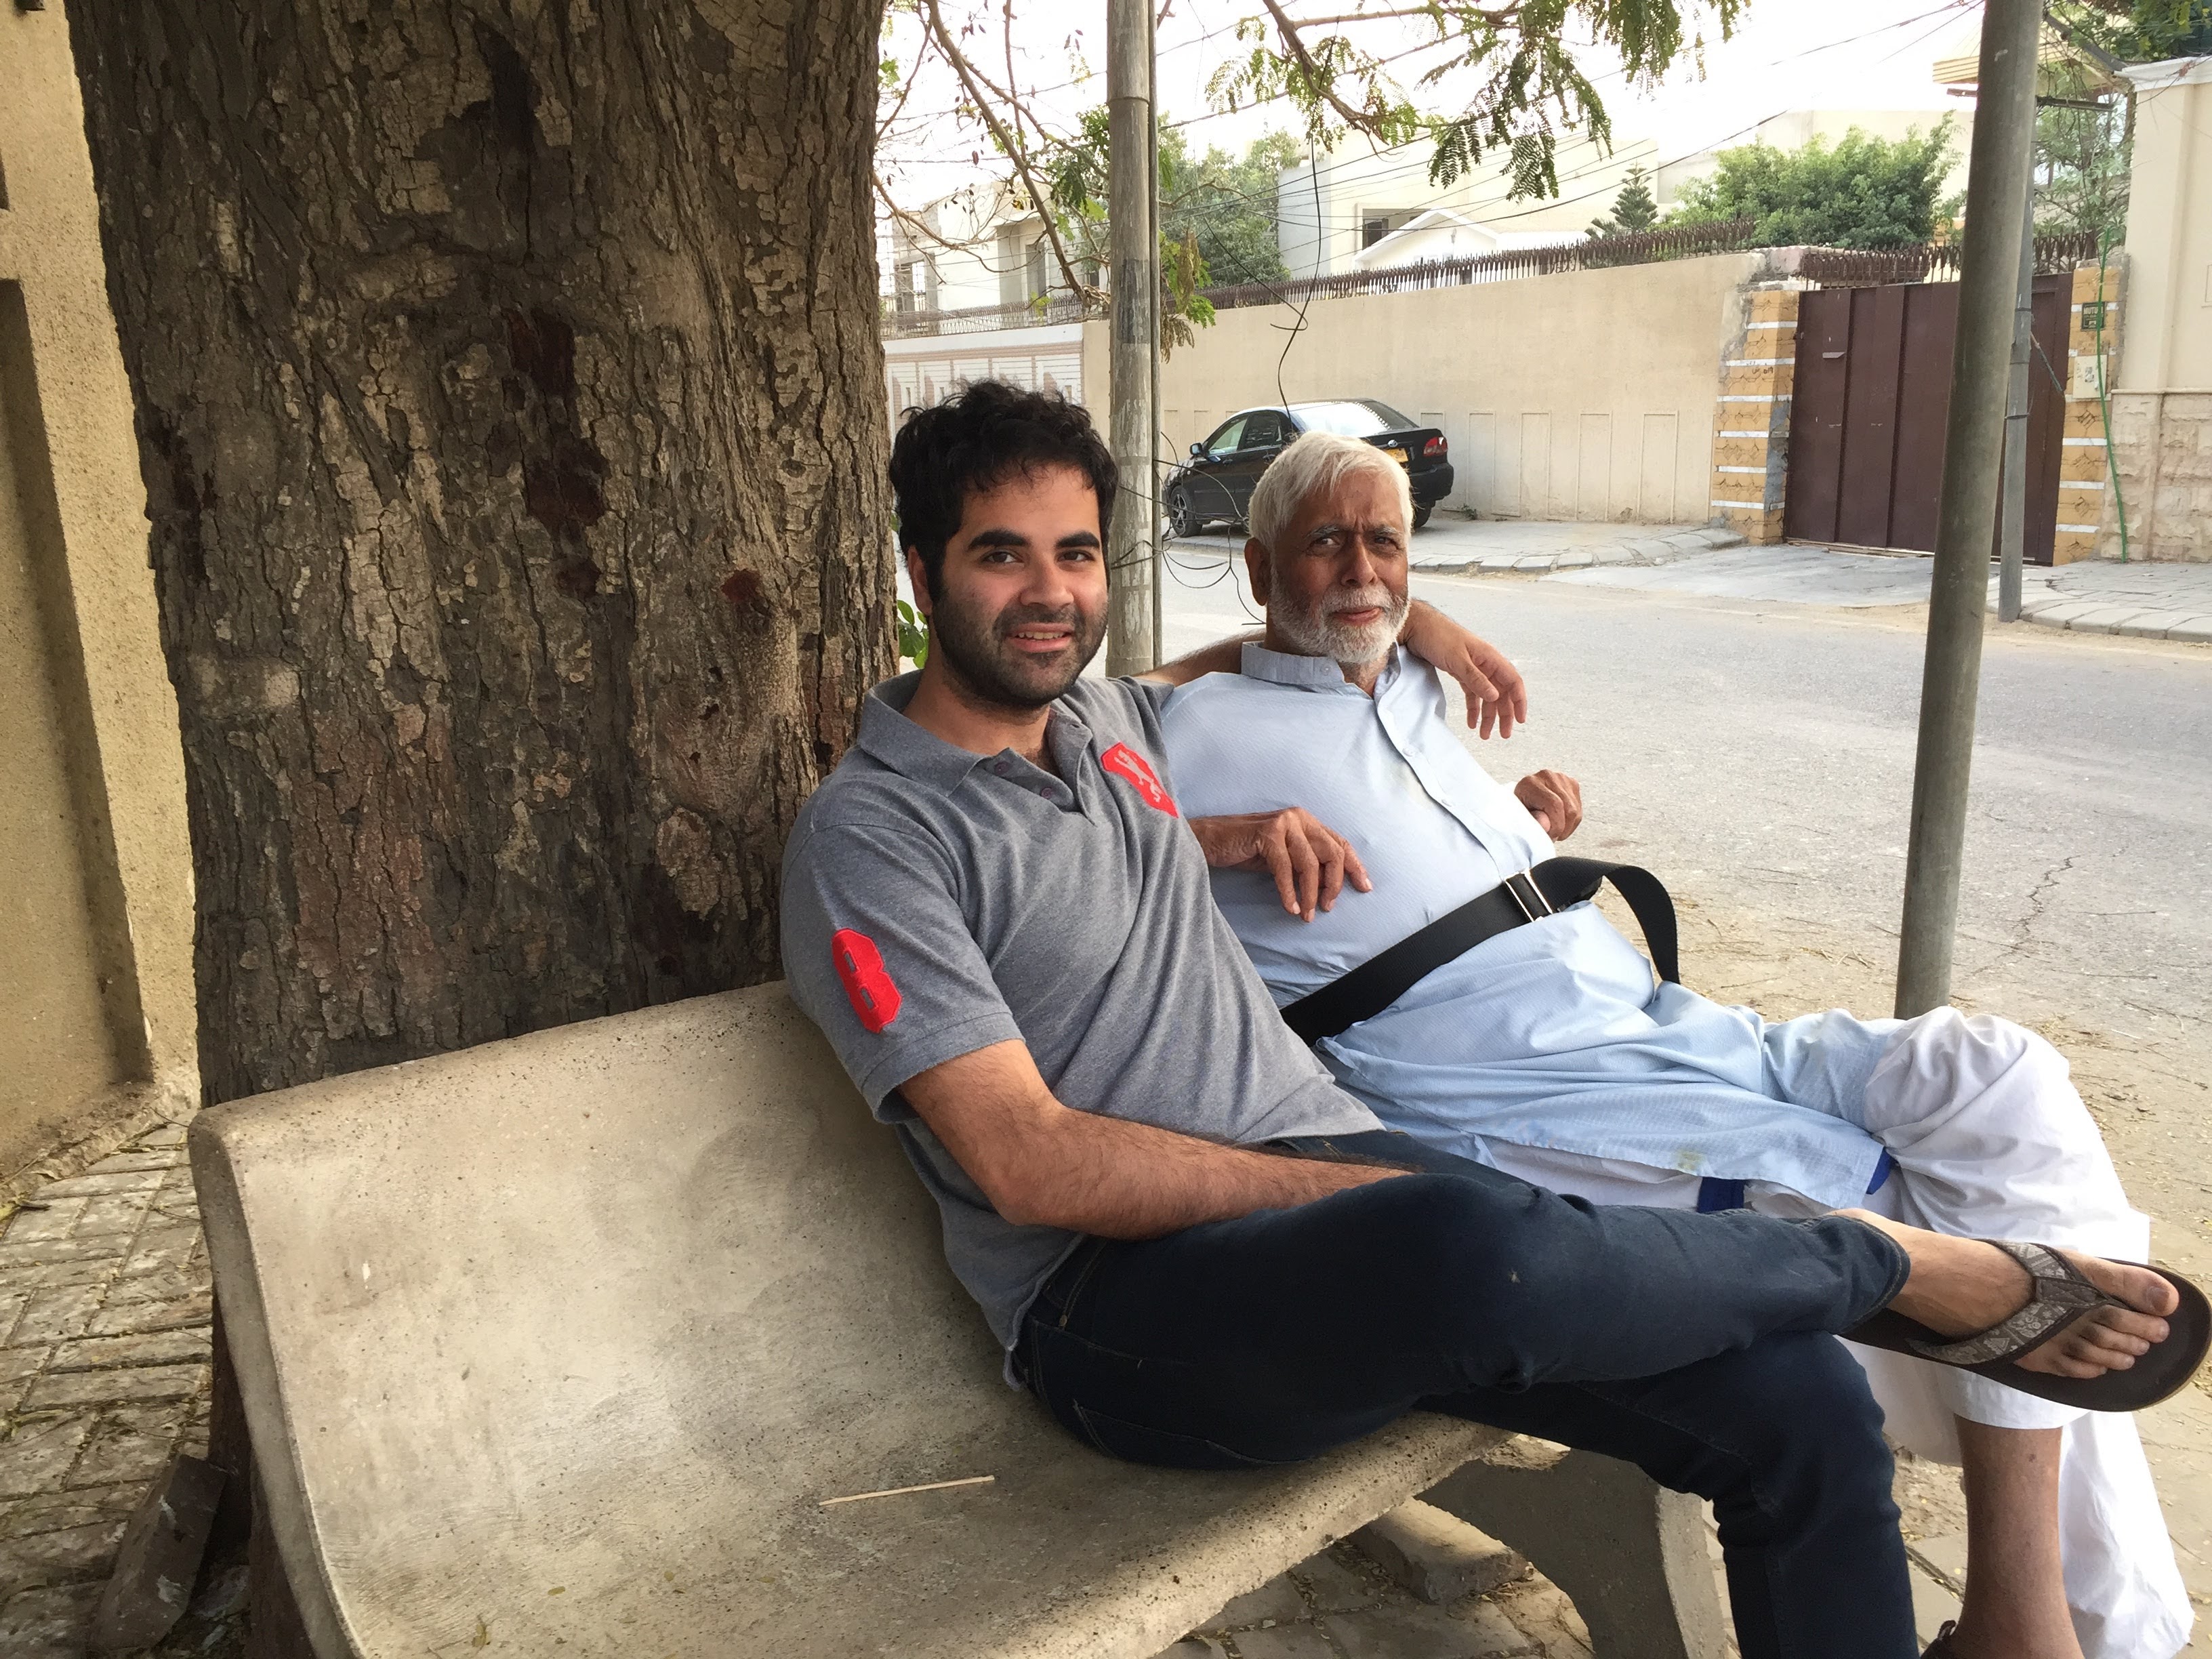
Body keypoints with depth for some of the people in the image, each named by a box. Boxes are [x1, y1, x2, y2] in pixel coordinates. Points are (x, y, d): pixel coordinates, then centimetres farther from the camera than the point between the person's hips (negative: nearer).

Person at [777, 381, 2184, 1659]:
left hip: (1333, 1169, 7)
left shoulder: (1114, 720, 15)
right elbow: (1032, 1165, -15)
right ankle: (1882, 1261, -7)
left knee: (1804, 1408, -9)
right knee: (1475, 1244, -38)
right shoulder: (871, 833, -6)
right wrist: (1359, 1188, -15)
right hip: (1124, 1296, -6)